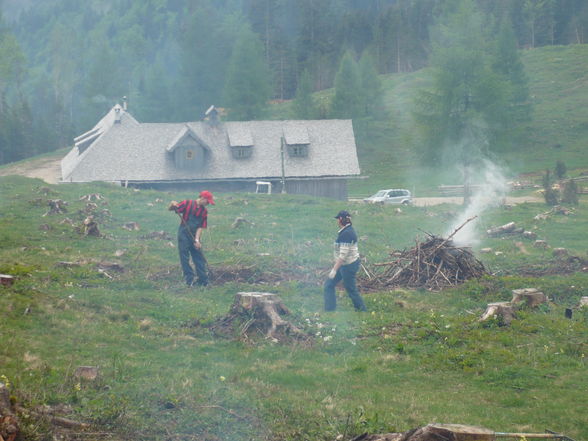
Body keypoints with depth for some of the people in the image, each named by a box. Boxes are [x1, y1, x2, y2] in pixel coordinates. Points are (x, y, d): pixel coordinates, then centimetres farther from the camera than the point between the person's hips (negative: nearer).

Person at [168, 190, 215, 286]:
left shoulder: (204, 211, 6)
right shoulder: (187, 203, -7)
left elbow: (200, 227, 1)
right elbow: (170, 209, -5)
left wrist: (197, 240, -10)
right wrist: (172, 205, -28)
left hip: (194, 236, 5)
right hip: (183, 235, -5)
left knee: (199, 258, 5)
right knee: (185, 258, -4)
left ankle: (203, 280, 11)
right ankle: (189, 280, 1)